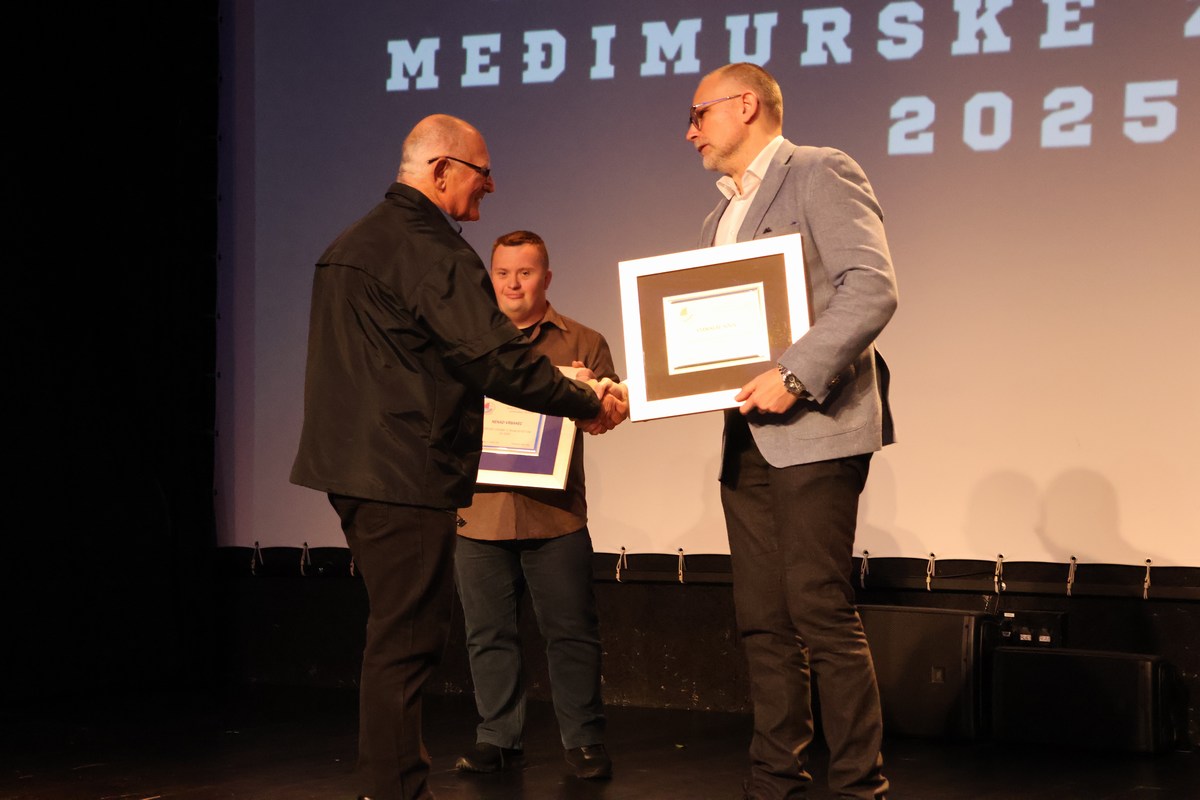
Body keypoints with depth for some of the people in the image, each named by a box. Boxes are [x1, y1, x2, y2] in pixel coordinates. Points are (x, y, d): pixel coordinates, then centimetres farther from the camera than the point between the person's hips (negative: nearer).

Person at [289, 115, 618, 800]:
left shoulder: (354, 242, 18)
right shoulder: (430, 248, -15)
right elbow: (498, 357, -20)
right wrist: (585, 401, -8)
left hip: (355, 468, 10)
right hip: (406, 473, -10)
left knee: (397, 634, 17)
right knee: (407, 640, -6)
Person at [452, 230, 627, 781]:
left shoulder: (583, 343, 9)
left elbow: (612, 405, 3)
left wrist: (608, 405, -19)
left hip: (555, 514, -2)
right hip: (480, 513, 2)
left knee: (571, 631, 0)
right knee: (489, 633, 7)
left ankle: (583, 738, 9)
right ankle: (498, 738, 16)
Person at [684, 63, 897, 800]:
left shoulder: (820, 174, -4)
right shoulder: (722, 218, 22)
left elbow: (873, 289, -15)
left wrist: (795, 376, -22)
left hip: (813, 431, -8)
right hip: (747, 440, 8)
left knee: (821, 613, -9)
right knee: (764, 621, 8)